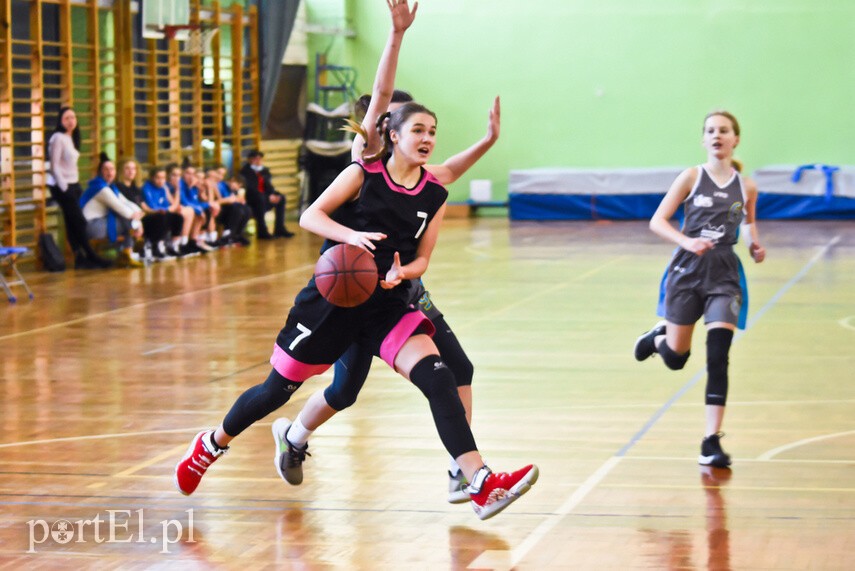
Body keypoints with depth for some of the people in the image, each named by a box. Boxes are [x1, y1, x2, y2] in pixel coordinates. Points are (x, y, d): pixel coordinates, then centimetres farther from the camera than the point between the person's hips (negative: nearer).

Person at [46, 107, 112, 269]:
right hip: (62, 186, -8)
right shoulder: (58, 138, -12)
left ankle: (80, 259, 5)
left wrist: (77, 186, 11)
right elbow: (55, 166, -15)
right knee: (79, 222, -5)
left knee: (73, 223, 6)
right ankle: (91, 257, -1)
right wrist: (64, 187, -17)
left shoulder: (71, 138, 14)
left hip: (73, 184, 8)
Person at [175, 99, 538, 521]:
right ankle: (212, 444, 36)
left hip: (387, 302, 2)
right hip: (334, 297, -2)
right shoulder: (364, 174, -5)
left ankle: (482, 486, -28)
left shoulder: (435, 195, 3)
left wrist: (401, 273, -16)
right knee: (278, 388, 9)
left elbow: (422, 259, 7)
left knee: (437, 379, -21)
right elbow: (310, 216, -9)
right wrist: (351, 235, -27)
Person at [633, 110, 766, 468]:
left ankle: (712, 442, -10)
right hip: (688, 269, -1)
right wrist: (687, 242, -21)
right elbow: (657, 222, -4)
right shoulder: (692, 177, -3)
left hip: (724, 274, 1)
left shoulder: (746, 187, 4)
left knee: (717, 358, -12)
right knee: (675, 358, 9)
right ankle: (660, 336, 47)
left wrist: (754, 246, 1)